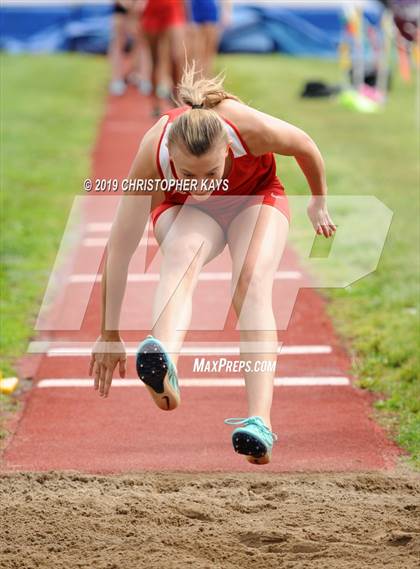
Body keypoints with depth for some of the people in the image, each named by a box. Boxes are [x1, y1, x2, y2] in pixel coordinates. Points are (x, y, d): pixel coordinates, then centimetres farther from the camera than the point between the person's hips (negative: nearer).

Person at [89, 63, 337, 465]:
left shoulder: (252, 127, -38)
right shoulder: (153, 152, -37)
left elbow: (307, 149, -13)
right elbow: (119, 247, -30)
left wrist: (319, 204, 5)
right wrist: (109, 334, -27)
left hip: (256, 196, 1)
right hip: (184, 209, -1)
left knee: (252, 282, -29)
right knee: (182, 254, -36)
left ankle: (260, 421, -42)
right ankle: (165, 365, -64)